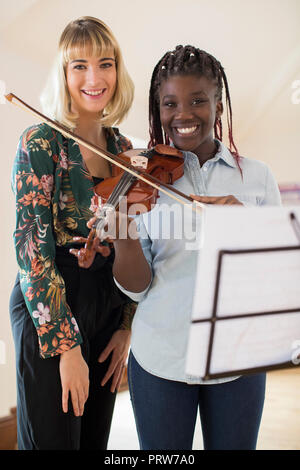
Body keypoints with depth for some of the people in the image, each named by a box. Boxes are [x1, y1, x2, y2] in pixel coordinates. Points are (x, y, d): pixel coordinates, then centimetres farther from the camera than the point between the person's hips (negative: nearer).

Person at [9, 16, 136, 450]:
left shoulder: (122, 147, 7)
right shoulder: (41, 142, -11)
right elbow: (32, 246, -16)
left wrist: (127, 326, 5)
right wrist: (66, 344, -17)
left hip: (109, 312, 6)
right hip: (48, 312, -6)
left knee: (96, 438, 17)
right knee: (54, 439, 5)